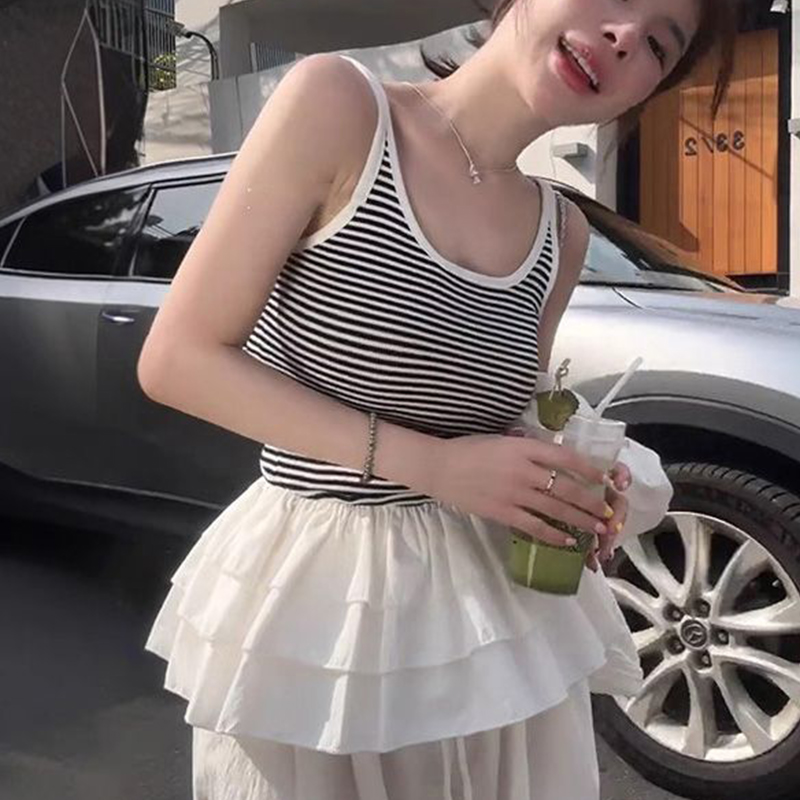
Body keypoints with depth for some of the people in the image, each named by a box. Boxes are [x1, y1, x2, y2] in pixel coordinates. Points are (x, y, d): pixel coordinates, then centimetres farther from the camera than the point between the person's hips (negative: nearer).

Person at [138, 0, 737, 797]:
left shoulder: (561, 232, 3)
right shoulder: (337, 102, -12)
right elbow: (177, 361, -14)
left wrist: (575, 497, -6)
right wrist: (425, 463, -19)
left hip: (500, 609, 5)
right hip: (318, 597, -4)